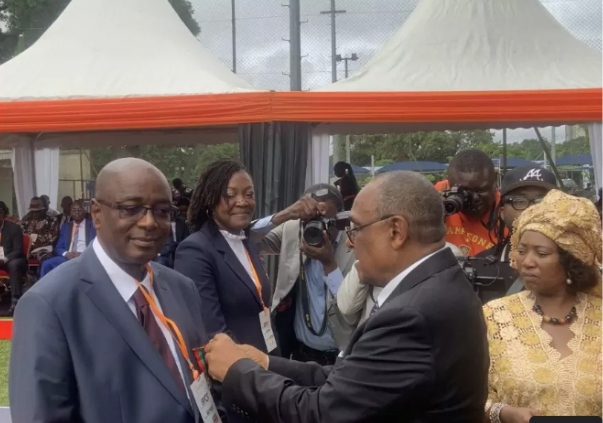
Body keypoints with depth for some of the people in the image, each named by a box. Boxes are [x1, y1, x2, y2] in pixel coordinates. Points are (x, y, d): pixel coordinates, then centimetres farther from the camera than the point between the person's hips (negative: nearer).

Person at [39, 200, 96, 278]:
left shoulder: (93, 226, 10)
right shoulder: (66, 227, 22)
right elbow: (58, 248, 17)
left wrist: (83, 255, -16)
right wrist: (66, 253, -7)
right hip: (67, 257, 4)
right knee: (46, 264, -23)